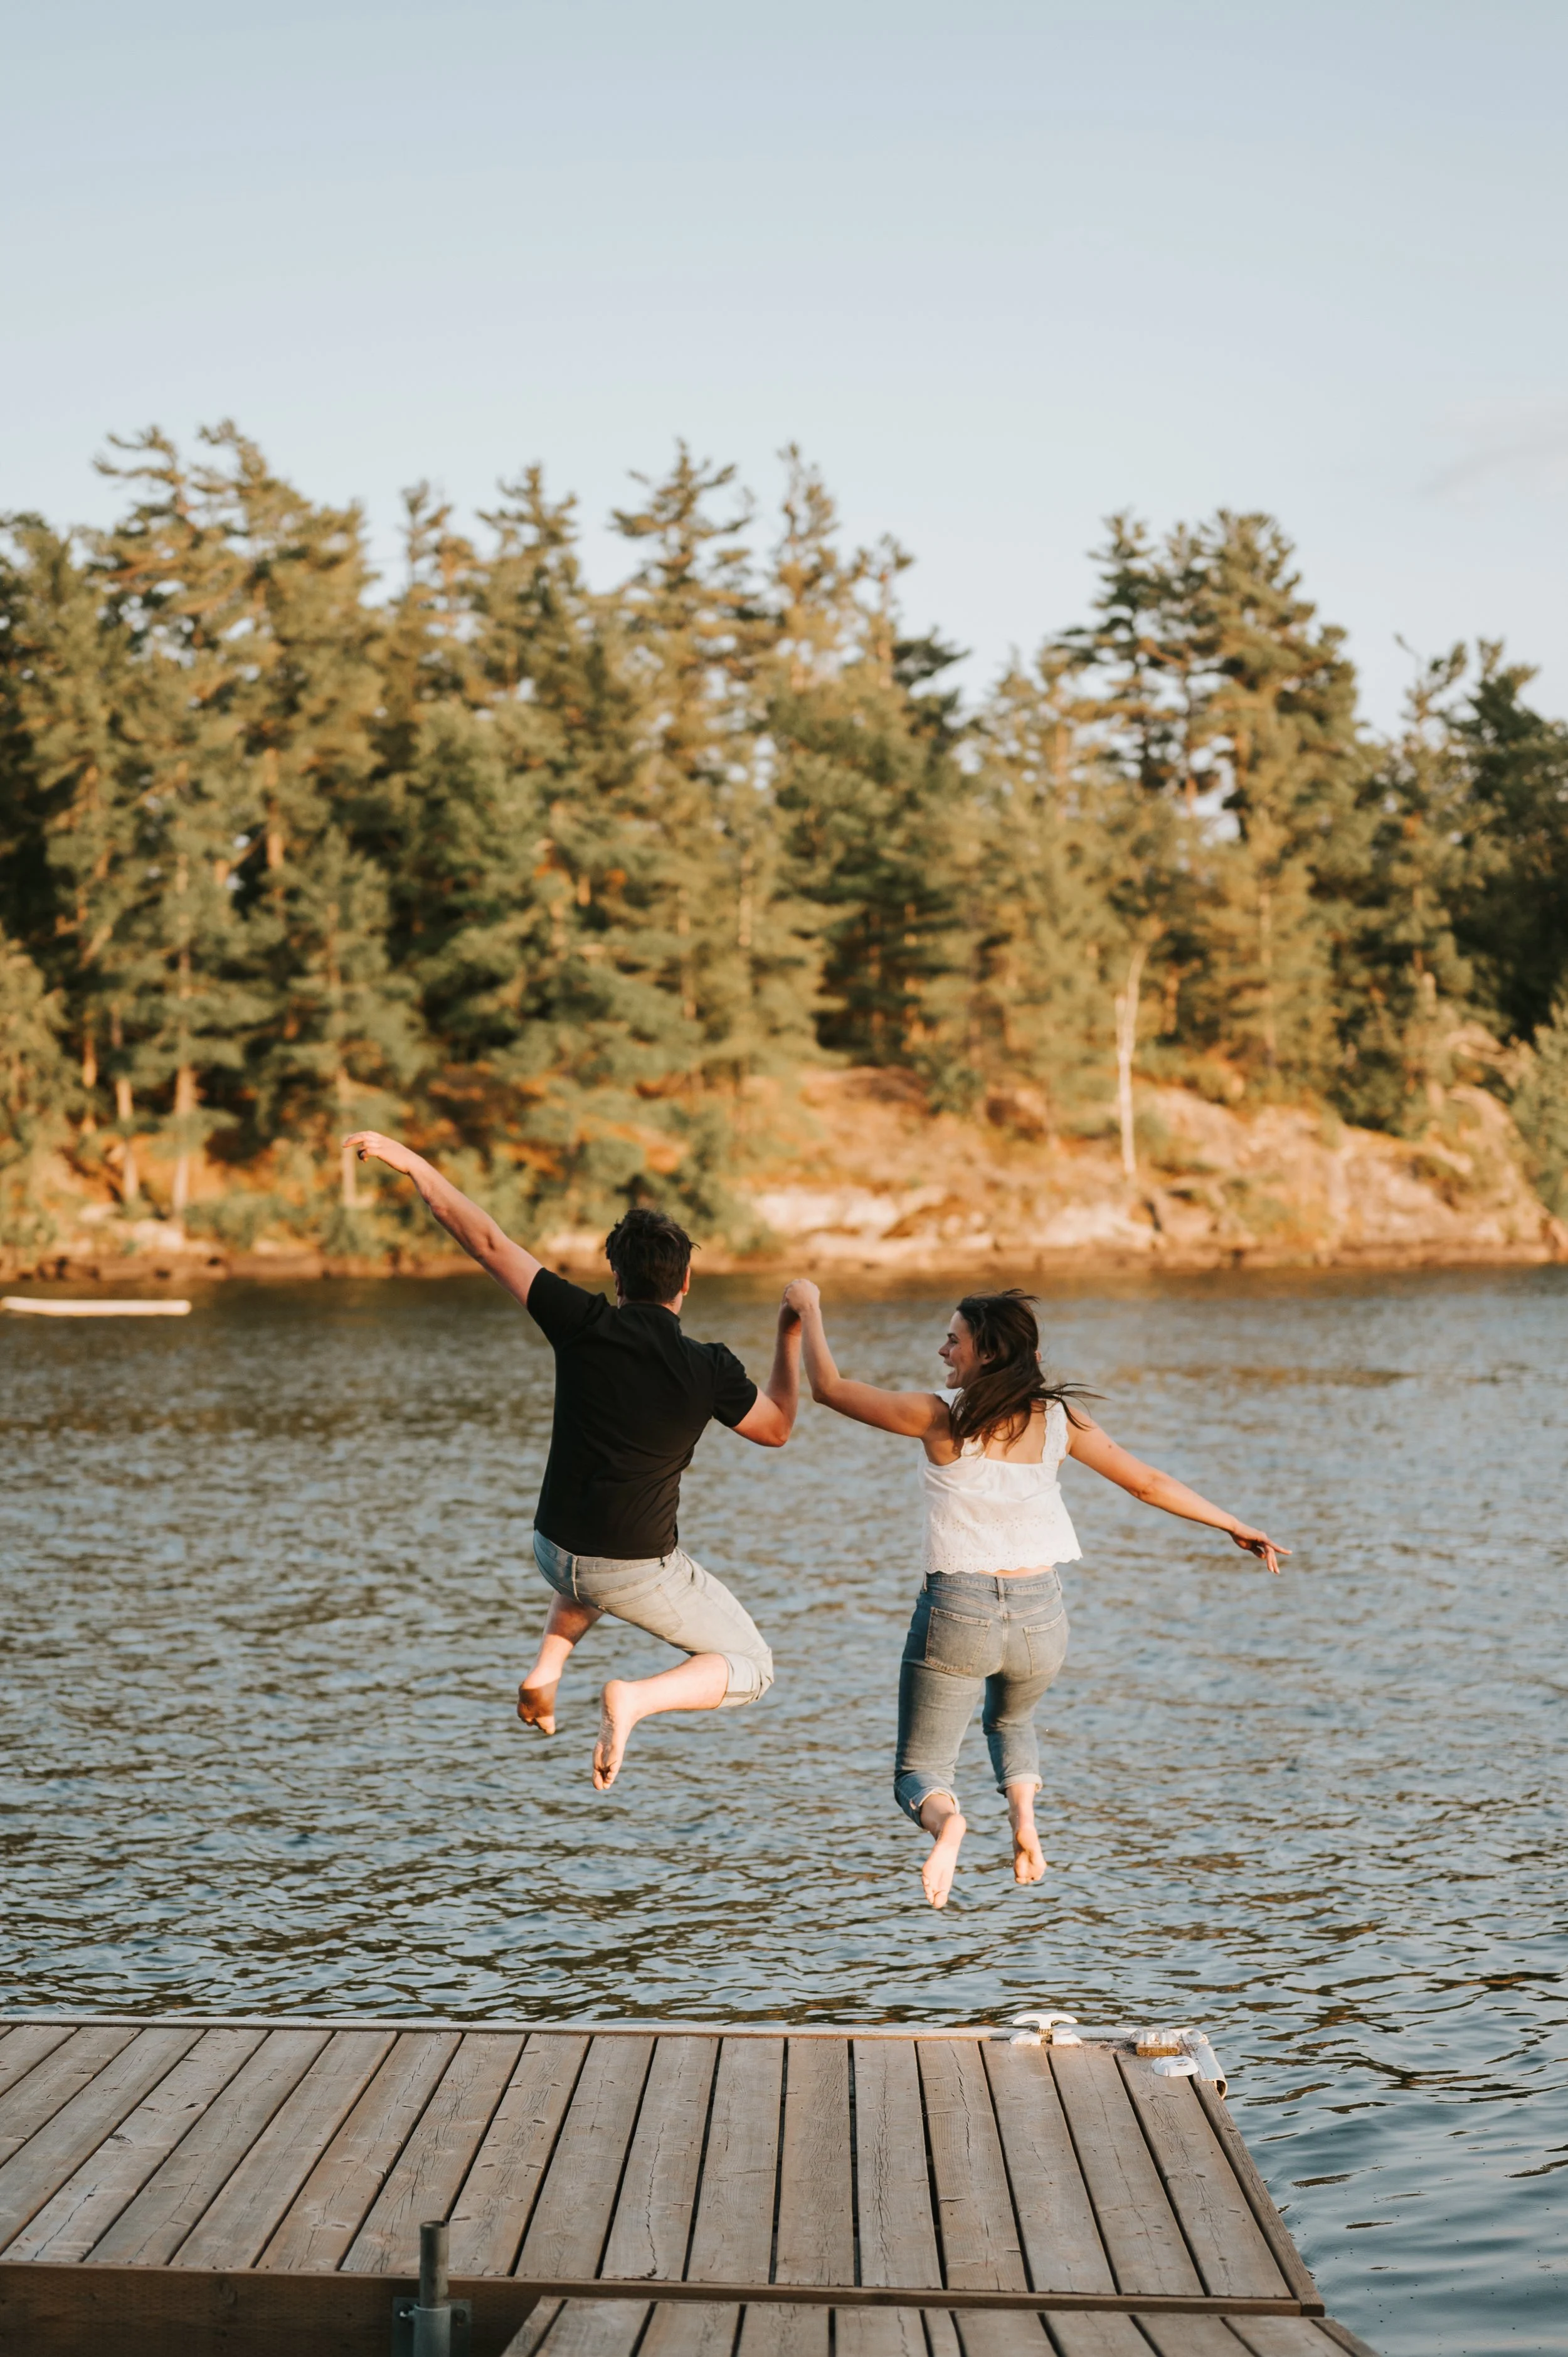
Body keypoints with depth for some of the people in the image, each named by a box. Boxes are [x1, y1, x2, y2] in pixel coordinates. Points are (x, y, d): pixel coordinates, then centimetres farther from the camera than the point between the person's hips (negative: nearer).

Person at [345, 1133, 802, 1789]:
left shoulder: (584, 1325, -12)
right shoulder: (708, 1368, -16)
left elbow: (489, 1242, -8)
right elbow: (777, 1427, 3)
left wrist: (410, 1163, -2)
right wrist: (791, 1337, 9)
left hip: (555, 1551, 4)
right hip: (640, 1574, -4)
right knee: (749, 1667, 14)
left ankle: (548, 1667, 19)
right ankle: (634, 1699, -13)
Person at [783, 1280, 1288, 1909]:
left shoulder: (940, 1418, -10)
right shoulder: (1060, 1419, -1)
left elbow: (829, 1387, -2)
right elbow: (1147, 1483, 4)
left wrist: (809, 1307, 14)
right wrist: (1236, 1527, 16)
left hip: (957, 1612, -3)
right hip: (1039, 1614, 3)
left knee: (920, 1771, 9)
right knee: (1011, 1721, 35)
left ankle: (945, 1819, -28)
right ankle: (1023, 1808, 3)